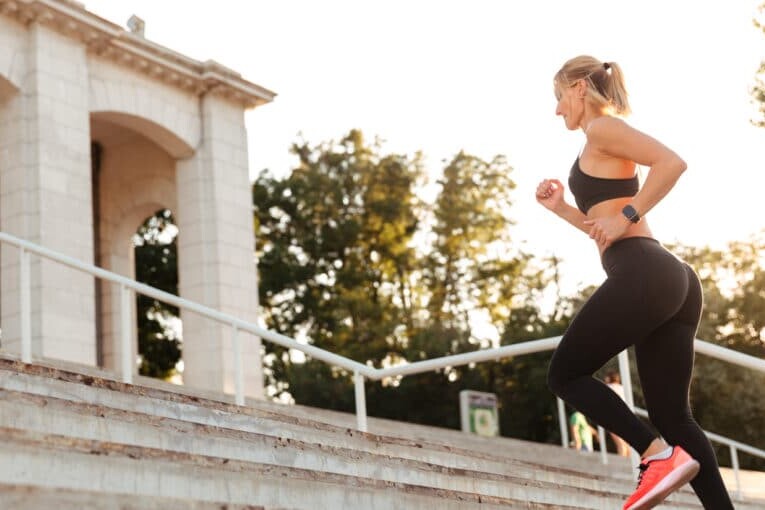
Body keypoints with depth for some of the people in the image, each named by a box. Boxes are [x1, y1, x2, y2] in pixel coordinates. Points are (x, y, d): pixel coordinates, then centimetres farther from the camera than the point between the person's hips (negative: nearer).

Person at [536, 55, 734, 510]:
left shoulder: (602, 127, 1)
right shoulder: (609, 150, 28)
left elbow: (673, 162, -15)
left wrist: (625, 217, -14)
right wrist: (561, 208, 25)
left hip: (642, 275, -9)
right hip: (672, 279, 10)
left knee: (565, 375, 2)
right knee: (672, 413, 6)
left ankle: (660, 455, -12)